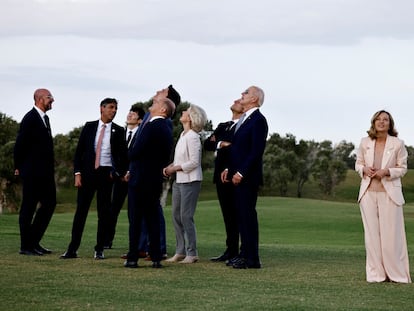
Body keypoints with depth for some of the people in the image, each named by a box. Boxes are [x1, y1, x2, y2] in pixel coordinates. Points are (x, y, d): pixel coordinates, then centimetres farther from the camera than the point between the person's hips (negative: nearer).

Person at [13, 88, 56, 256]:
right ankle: (25, 246, 5)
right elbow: (20, 144, -14)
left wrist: (50, 169, 14)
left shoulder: (45, 118, 15)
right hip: (31, 172, -9)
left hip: (45, 172, 9)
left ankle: (34, 241, 17)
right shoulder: (30, 118, -13)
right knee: (28, 207, -2)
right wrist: (18, 167, -8)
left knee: (49, 203, 10)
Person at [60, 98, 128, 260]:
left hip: (106, 174, 0)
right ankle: (72, 249, 0)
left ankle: (99, 249, 8)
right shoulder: (89, 127, 6)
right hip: (88, 172, 0)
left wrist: (118, 172, -4)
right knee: (81, 210, -1)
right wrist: (77, 173, -2)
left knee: (104, 213, 1)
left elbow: (123, 155, 8)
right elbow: (79, 151, 5)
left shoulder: (118, 131, 4)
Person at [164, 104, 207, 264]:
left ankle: (192, 253, 0)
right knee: (176, 216, 10)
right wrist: (170, 167, 2)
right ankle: (180, 252, 17)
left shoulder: (192, 137, -16)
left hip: (190, 181, -9)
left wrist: (174, 168, -14)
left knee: (186, 217, -7)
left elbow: (194, 162, -18)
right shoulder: (183, 135, 11)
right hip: (178, 181, 9)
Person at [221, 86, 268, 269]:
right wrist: (229, 169, 12)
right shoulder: (244, 119, 17)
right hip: (238, 176, 9)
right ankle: (245, 254, 16)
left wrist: (241, 173, -19)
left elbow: (257, 151, -18)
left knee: (248, 215, -8)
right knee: (242, 215, 11)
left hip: (248, 178, -9)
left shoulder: (258, 120, -12)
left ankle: (252, 258, -6)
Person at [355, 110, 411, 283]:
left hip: (389, 193, -3)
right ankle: (376, 274, 11)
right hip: (369, 192, 3)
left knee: (392, 233, -3)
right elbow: (358, 163, 15)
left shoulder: (397, 144, -2)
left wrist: (386, 172, -15)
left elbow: (402, 168, 2)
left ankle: (397, 274, 5)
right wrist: (364, 169, -8)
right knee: (372, 233, 4)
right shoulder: (365, 143, 5)